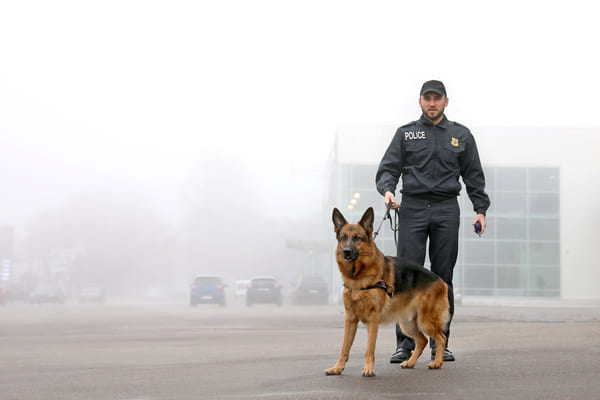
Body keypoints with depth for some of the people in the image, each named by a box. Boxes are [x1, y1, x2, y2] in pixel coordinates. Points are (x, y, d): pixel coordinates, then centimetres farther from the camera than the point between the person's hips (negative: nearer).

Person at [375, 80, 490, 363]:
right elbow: (388, 167, 7)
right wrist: (387, 189, -14)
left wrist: (480, 209, 7)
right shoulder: (406, 133, 12)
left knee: (443, 276, 2)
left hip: (446, 211, 1)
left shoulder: (461, 135, 15)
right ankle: (405, 344, -4)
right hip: (412, 209, -1)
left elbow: (473, 174, 16)